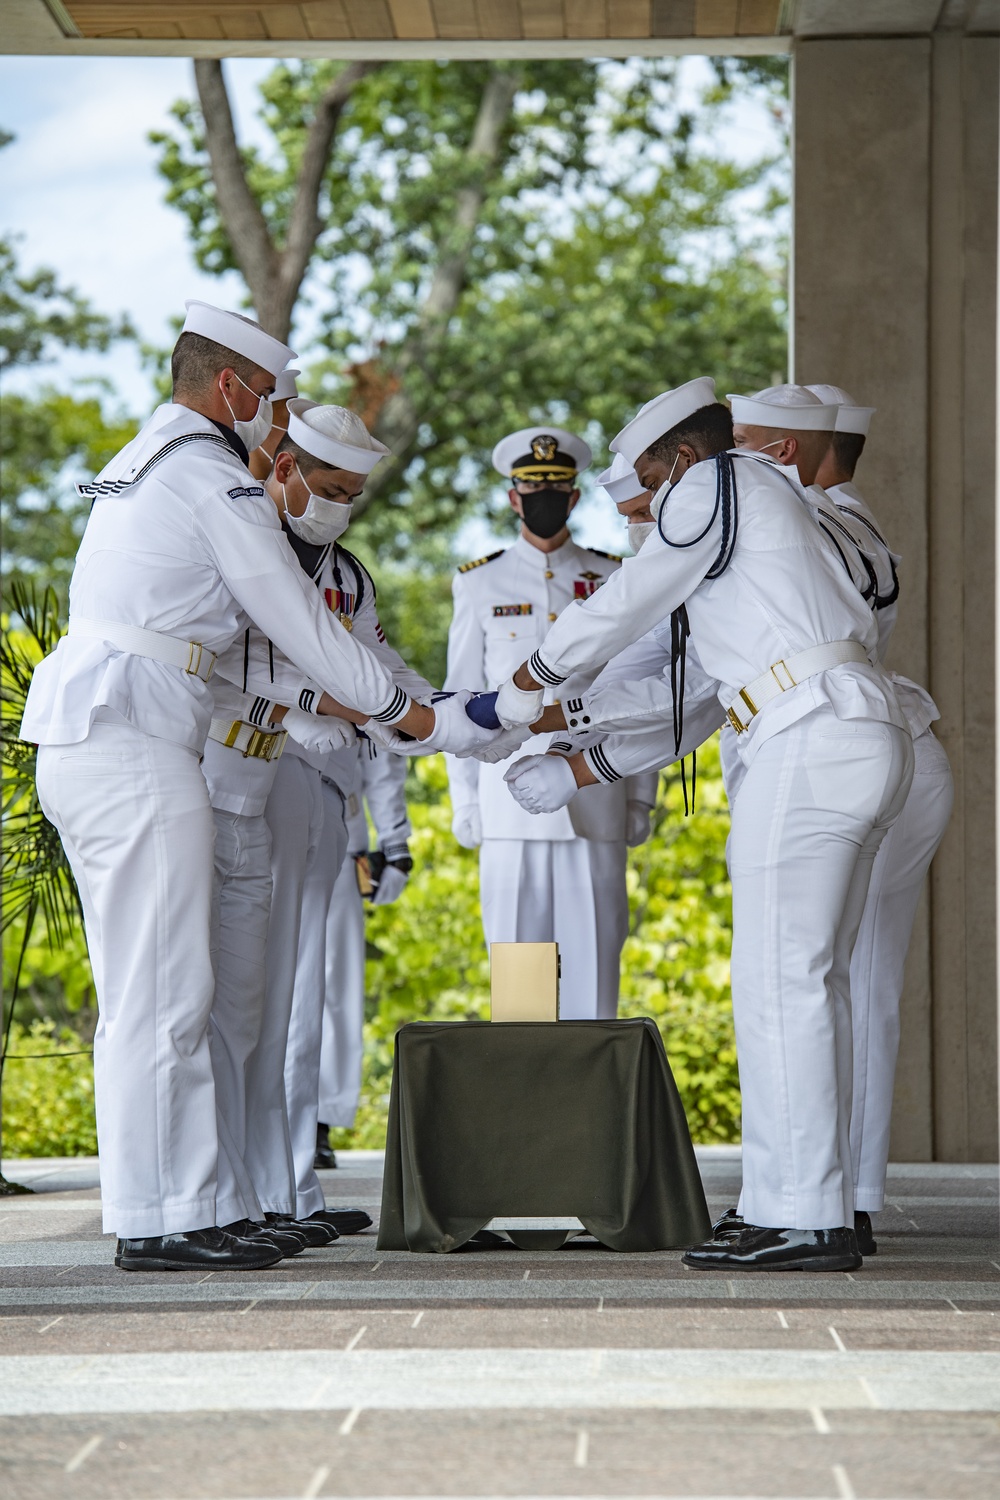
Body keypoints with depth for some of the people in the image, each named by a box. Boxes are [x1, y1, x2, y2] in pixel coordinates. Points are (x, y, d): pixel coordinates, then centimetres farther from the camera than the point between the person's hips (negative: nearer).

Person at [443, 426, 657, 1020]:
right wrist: (464, 800, 5)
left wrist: (641, 795, 5)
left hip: (594, 802, 0)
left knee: (593, 951, -2)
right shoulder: (480, 583, 11)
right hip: (511, 807, 0)